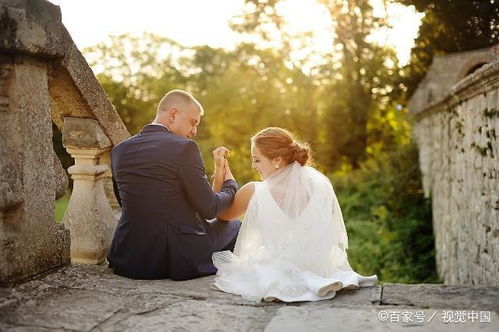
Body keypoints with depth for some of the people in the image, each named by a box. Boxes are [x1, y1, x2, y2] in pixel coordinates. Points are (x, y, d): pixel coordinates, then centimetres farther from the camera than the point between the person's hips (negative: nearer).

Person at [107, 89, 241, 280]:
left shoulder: (119, 151, 5)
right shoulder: (184, 147, -13)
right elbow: (209, 209, -12)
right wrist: (230, 184, 9)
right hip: (181, 259, -6)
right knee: (235, 226, 20)